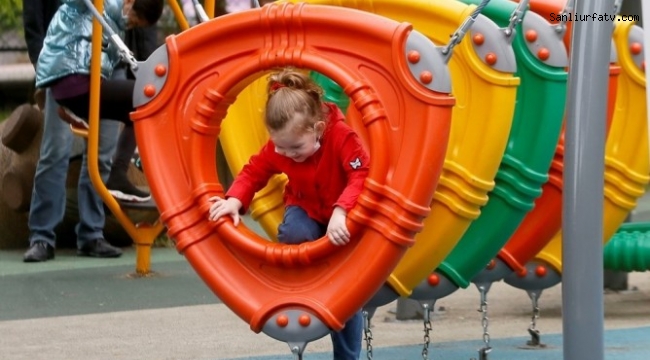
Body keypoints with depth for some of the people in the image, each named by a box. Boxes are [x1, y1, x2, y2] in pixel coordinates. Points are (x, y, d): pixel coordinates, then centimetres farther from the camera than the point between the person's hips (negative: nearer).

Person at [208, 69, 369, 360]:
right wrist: (235, 200, -30)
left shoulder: (343, 136, -33)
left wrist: (341, 212, -60)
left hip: (343, 218, -2)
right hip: (305, 210, 2)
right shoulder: (278, 146, -20)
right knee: (294, 234, -36)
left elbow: (362, 177, -44)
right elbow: (253, 172, -9)